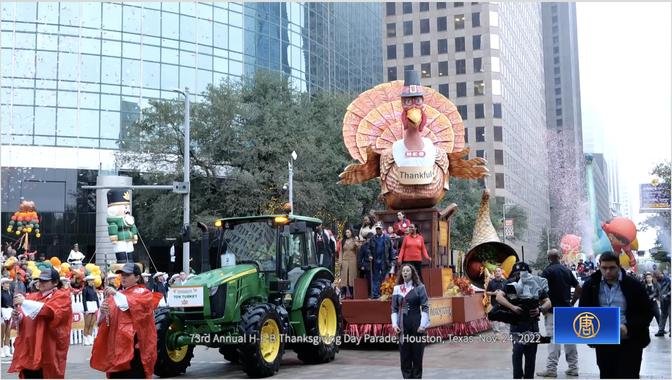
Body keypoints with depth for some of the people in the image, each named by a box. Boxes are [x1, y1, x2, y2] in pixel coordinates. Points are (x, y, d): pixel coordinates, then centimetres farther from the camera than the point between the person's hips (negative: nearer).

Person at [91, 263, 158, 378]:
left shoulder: (143, 293, 4)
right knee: (116, 375, 5)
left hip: (134, 344, -6)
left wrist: (117, 294, -27)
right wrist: (103, 311, -6)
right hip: (116, 344, 6)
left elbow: (136, 304, -19)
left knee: (134, 375, -11)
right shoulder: (116, 295, 21)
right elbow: (103, 320, 16)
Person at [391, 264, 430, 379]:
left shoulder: (419, 287, -1)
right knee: (404, 355, 4)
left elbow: (425, 307, -4)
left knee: (417, 354, 3)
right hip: (402, 326, 3)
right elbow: (394, 308, 9)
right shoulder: (397, 288, 8)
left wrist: (423, 325, -11)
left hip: (416, 325, -3)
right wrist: (394, 324, -1)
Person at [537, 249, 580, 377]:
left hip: (553, 310, -5)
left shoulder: (548, 271, -8)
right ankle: (573, 367, 14)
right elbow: (579, 288, 11)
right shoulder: (567, 270, 9)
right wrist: (571, 303, 17)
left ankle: (551, 368, -5)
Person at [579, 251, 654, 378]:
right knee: (606, 375, 12)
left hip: (629, 343, -3)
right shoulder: (591, 285, 3)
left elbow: (647, 312, -2)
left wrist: (628, 327, -17)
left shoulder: (634, 285, -5)